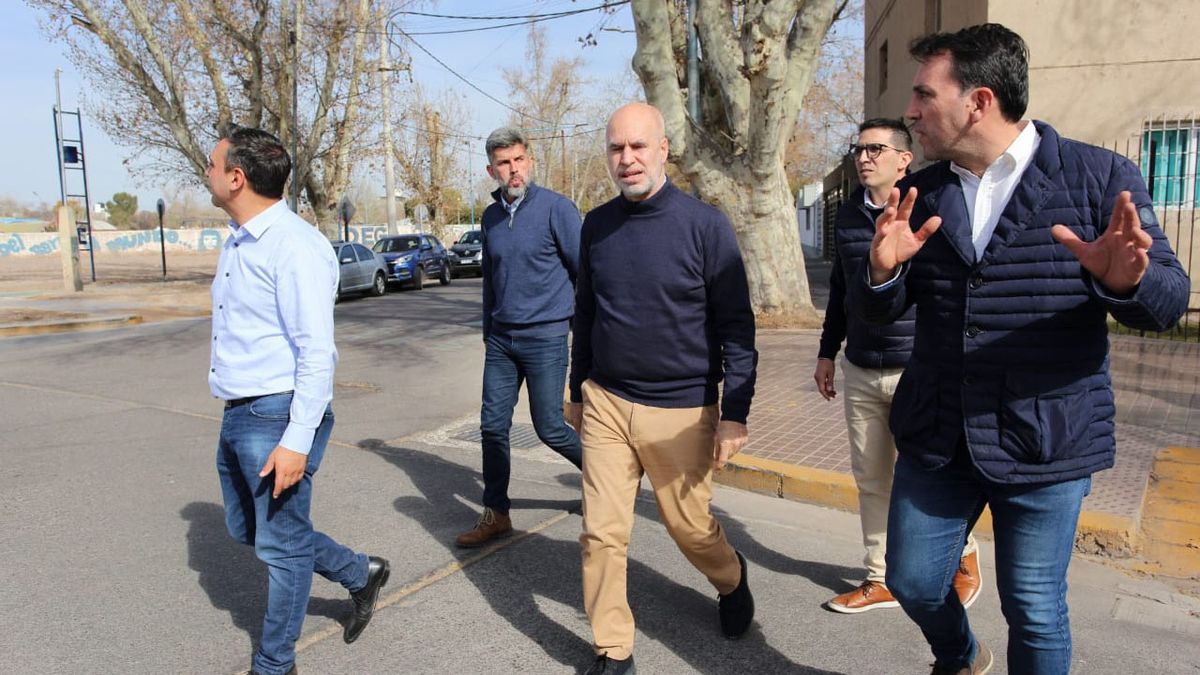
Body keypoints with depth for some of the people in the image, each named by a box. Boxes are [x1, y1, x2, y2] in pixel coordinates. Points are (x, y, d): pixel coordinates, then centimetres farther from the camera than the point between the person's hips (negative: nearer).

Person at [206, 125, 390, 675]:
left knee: (280, 546, 6)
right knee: (246, 528, 21)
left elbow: (317, 353, -21)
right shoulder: (236, 242, 12)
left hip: (279, 417, -10)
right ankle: (360, 574, 35)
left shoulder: (295, 246, -18)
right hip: (238, 417, 10)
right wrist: (238, 414, 22)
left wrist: (297, 440, -23)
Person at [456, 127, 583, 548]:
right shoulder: (491, 217, 9)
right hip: (501, 339, 6)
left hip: (545, 337, -6)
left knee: (549, 428, 1)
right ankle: (495, 514, 19)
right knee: (493, 427, 6)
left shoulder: (556, 208, -10)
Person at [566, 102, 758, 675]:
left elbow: (736, 324, -8)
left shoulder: (704, 225, -9)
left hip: (681, 410, -3)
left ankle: (731, 581, 46)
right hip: (605, 402, 3)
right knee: (601, 533, 3)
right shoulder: (596, 225, 4)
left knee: (691, 528, 12)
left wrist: (735, 412, -12)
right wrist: (579, 391, 17)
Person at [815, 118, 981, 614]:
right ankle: (880, 580, 25)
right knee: (871, 480, 10)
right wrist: (827, 352, 18)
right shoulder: (847, 217, 8)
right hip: (860, 373, 5)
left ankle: (964, 557, 32)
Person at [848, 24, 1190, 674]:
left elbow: (1167, 298, -8)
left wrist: (1126, 280, -31)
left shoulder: (1101, 177, -7)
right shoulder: (920, 194, 2)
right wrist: (882, 269, -22)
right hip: (934, 437, 4)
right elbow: (876, 309, 2)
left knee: (1034, 609, 11)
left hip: (1046, 441, -3)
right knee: (912, 583, 15)